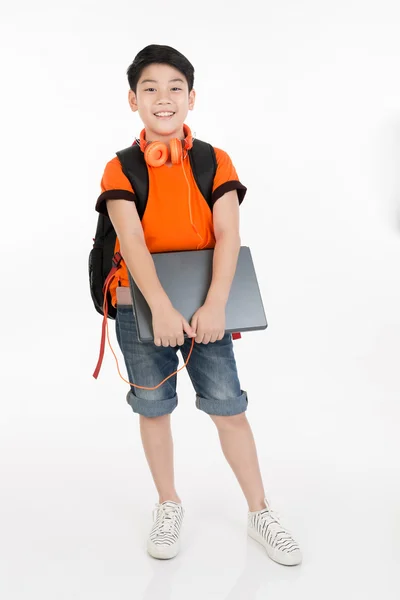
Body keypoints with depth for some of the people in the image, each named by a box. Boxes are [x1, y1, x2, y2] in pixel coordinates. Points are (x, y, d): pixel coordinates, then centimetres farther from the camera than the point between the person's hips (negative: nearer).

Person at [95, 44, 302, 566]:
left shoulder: (216, 162, -3)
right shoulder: (121, 170, -5)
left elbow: (228, 236, -13)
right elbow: (132, 241, -18)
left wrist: (215, 306, -26)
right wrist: (162, 309, -30)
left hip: (205, 305, 0)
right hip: (142, 306, 0)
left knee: (229, 406, 1)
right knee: (153, 407, 10)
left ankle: (260, 514, 18)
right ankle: (169, 505, 31)